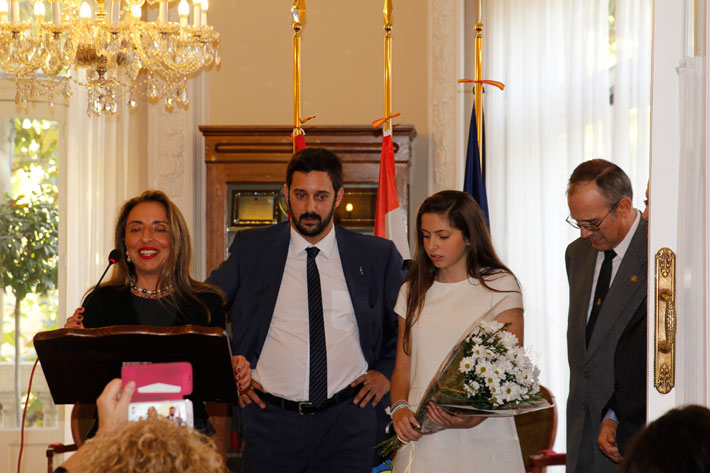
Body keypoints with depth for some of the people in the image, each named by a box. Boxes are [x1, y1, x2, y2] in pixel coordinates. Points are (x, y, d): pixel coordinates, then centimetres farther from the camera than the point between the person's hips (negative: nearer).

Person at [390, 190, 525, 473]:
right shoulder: (413, 292, 13)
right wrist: (399, 408, -6)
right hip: (422, 437, 3)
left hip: (480, 437, -3)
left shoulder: (500, 286, -1)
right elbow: (403, 366, 14)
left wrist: (473, 417, -23)